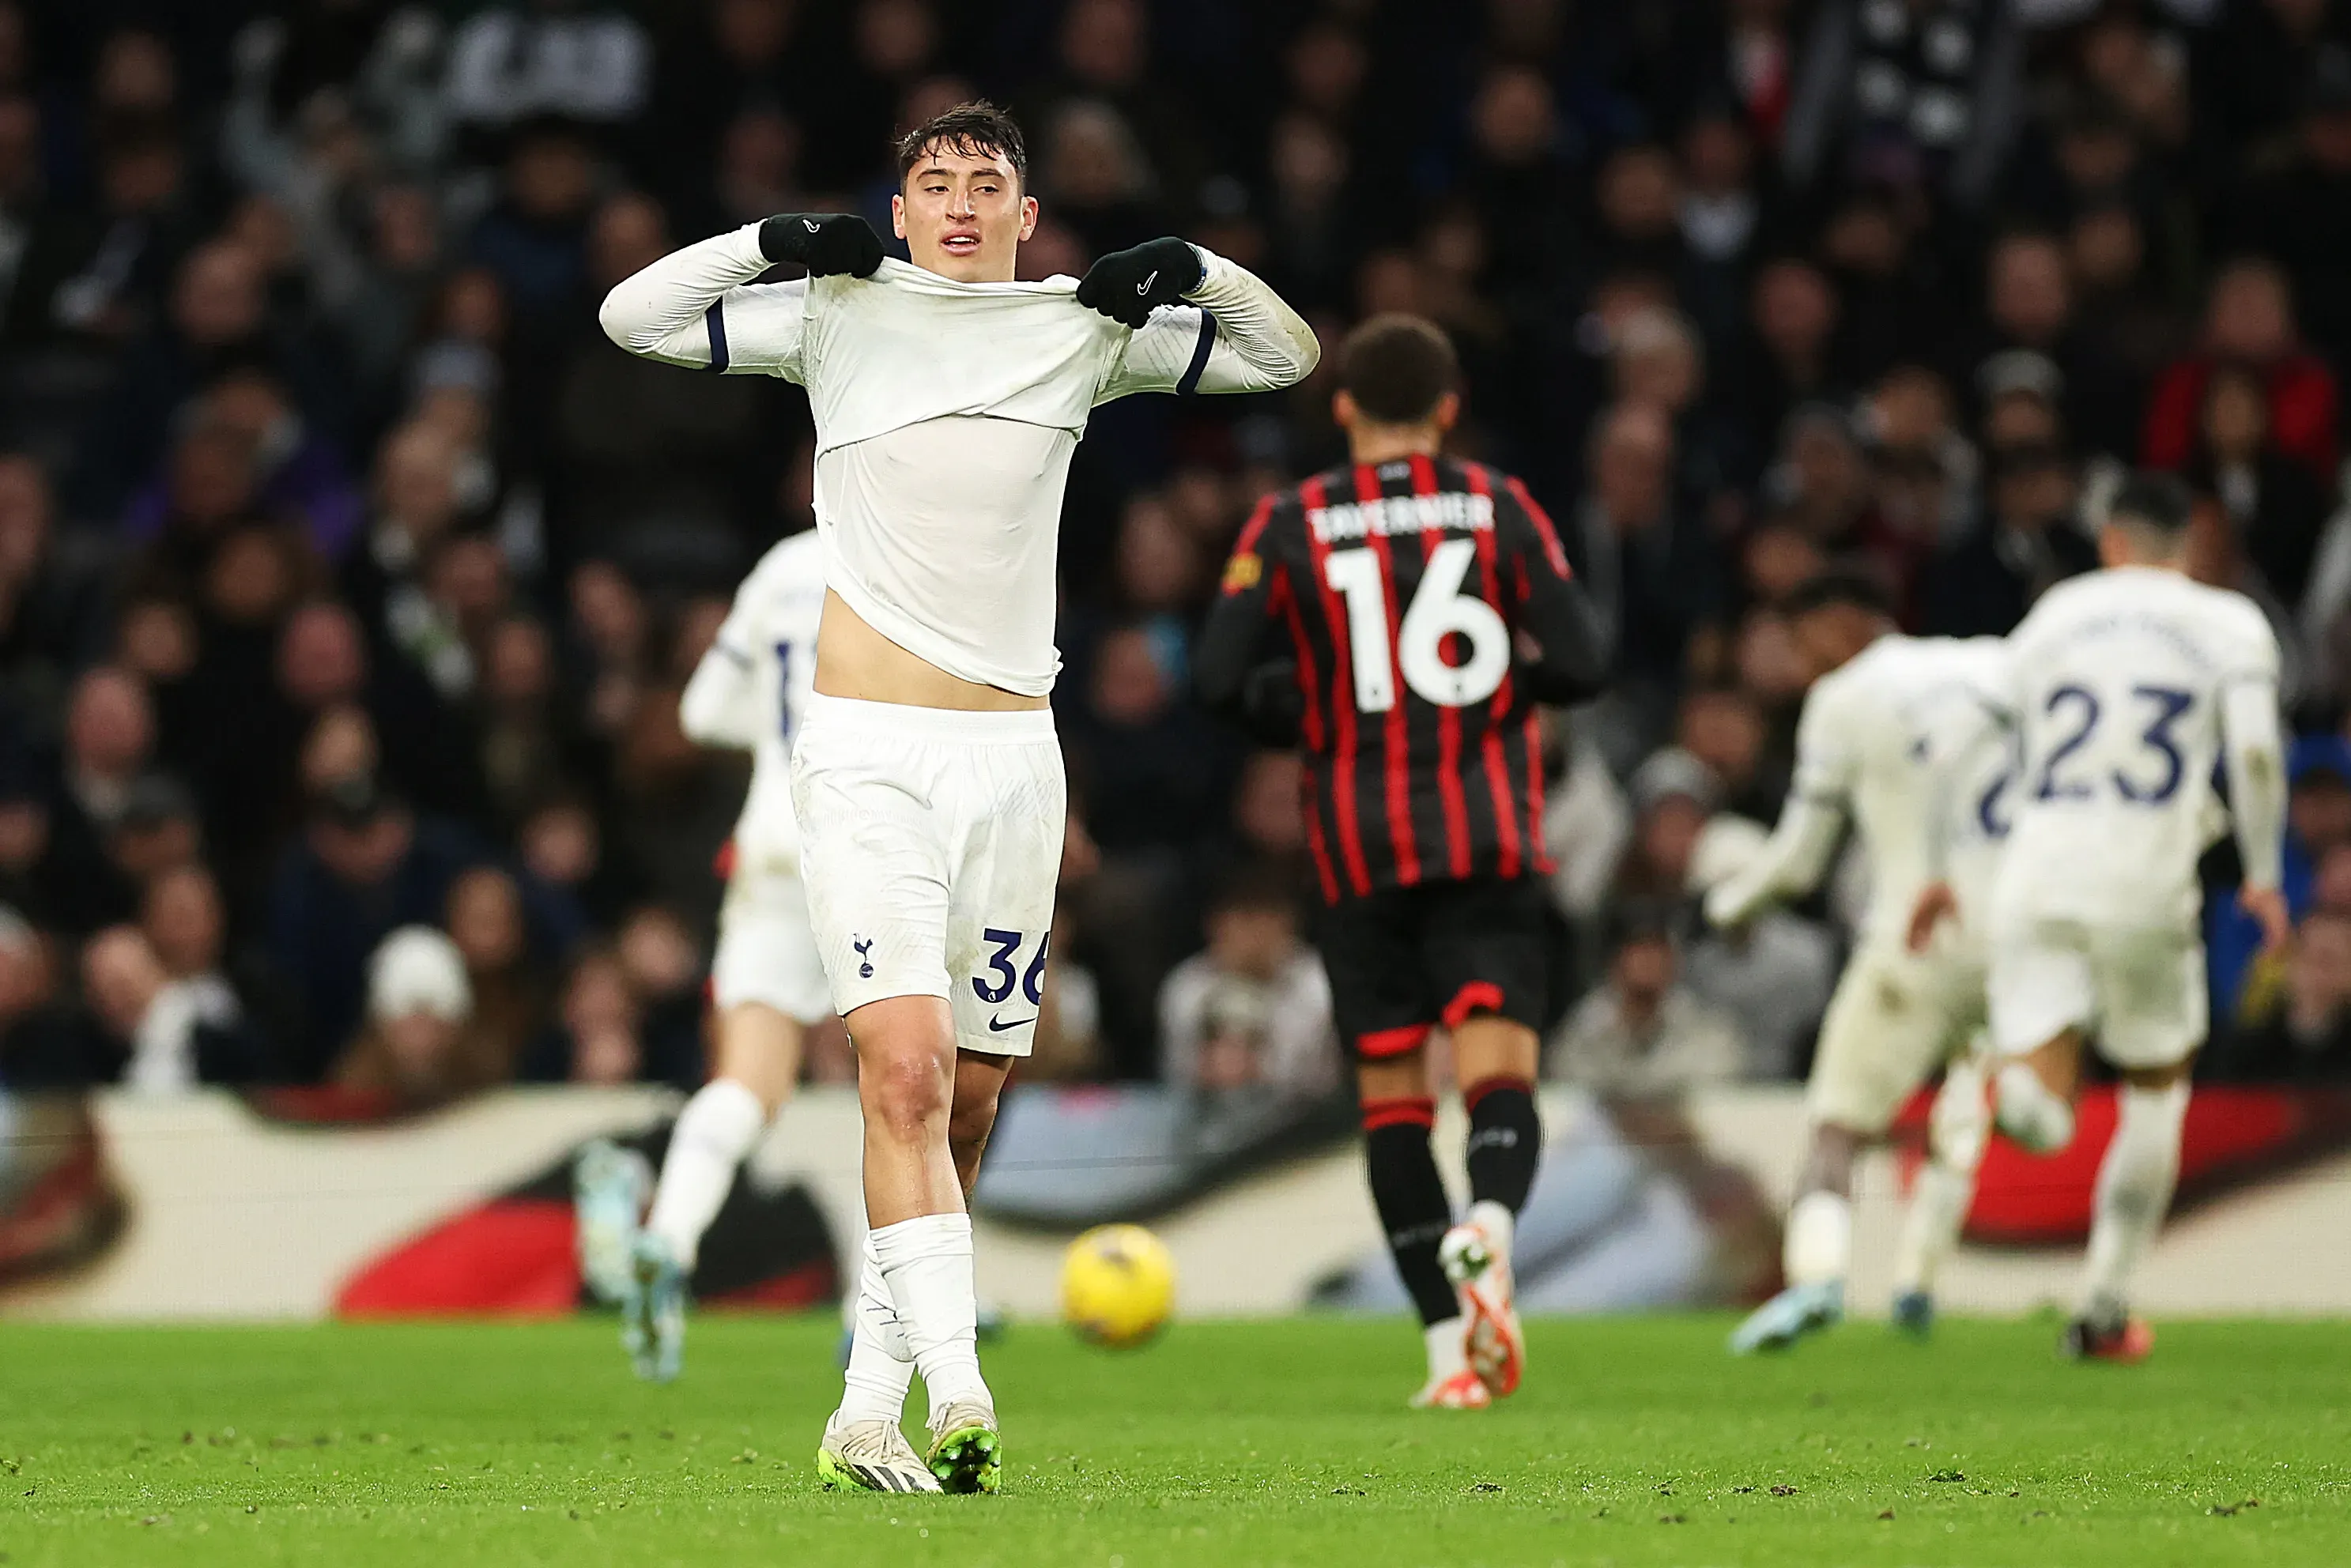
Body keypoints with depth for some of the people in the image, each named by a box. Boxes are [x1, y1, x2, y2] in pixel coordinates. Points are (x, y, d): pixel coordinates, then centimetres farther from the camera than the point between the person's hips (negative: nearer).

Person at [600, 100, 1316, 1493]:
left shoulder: (1084, 331, 10)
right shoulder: (838, 315, 5)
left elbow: (1289, 356, 17)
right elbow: (634, 317, 3)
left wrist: (1190, 271, 0)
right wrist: (779, 240, -7)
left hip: (1013, 753, 3)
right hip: (869, 750, -3)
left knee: (969, 1108, 5)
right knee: (905, 1070, -19)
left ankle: (870, 1405, 15)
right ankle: (958, 1392, -29)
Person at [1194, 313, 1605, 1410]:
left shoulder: (1290, 526, 1)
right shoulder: (1498, 508, 2)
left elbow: (1219, 680, -5)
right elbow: (1580, 663, -4)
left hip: (1359, 844, 1)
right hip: (1489, 837, -1)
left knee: (1391, 1093, 7)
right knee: (1498, 1067, -5)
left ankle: (1448, 1343, 2)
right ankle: (1488, 1223, -38)